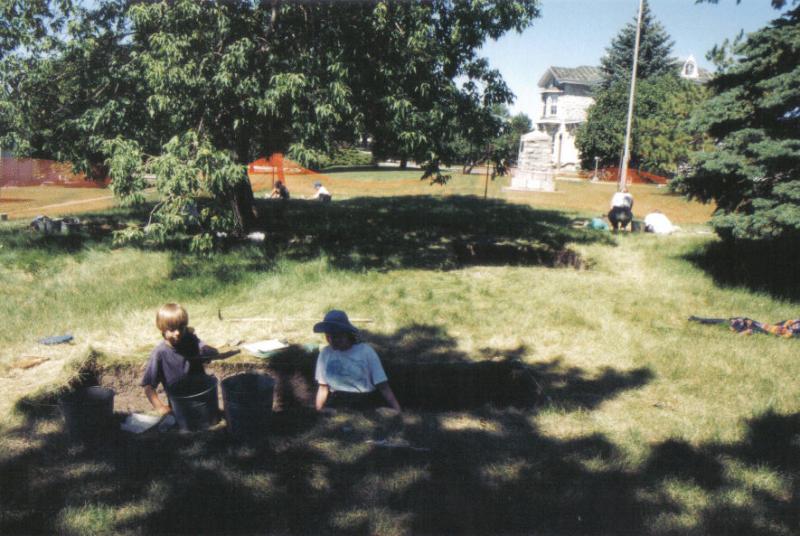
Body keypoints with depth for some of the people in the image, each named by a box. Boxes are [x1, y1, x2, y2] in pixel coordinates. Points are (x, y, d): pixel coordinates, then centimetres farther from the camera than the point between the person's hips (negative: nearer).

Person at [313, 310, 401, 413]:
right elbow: (323, 387, 13)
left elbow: (383, 386, -9)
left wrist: (398, 413, -17)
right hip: (337, 404, 2)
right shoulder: (325, 353, 4)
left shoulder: (365, 351, -6)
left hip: (365, 405, -2)